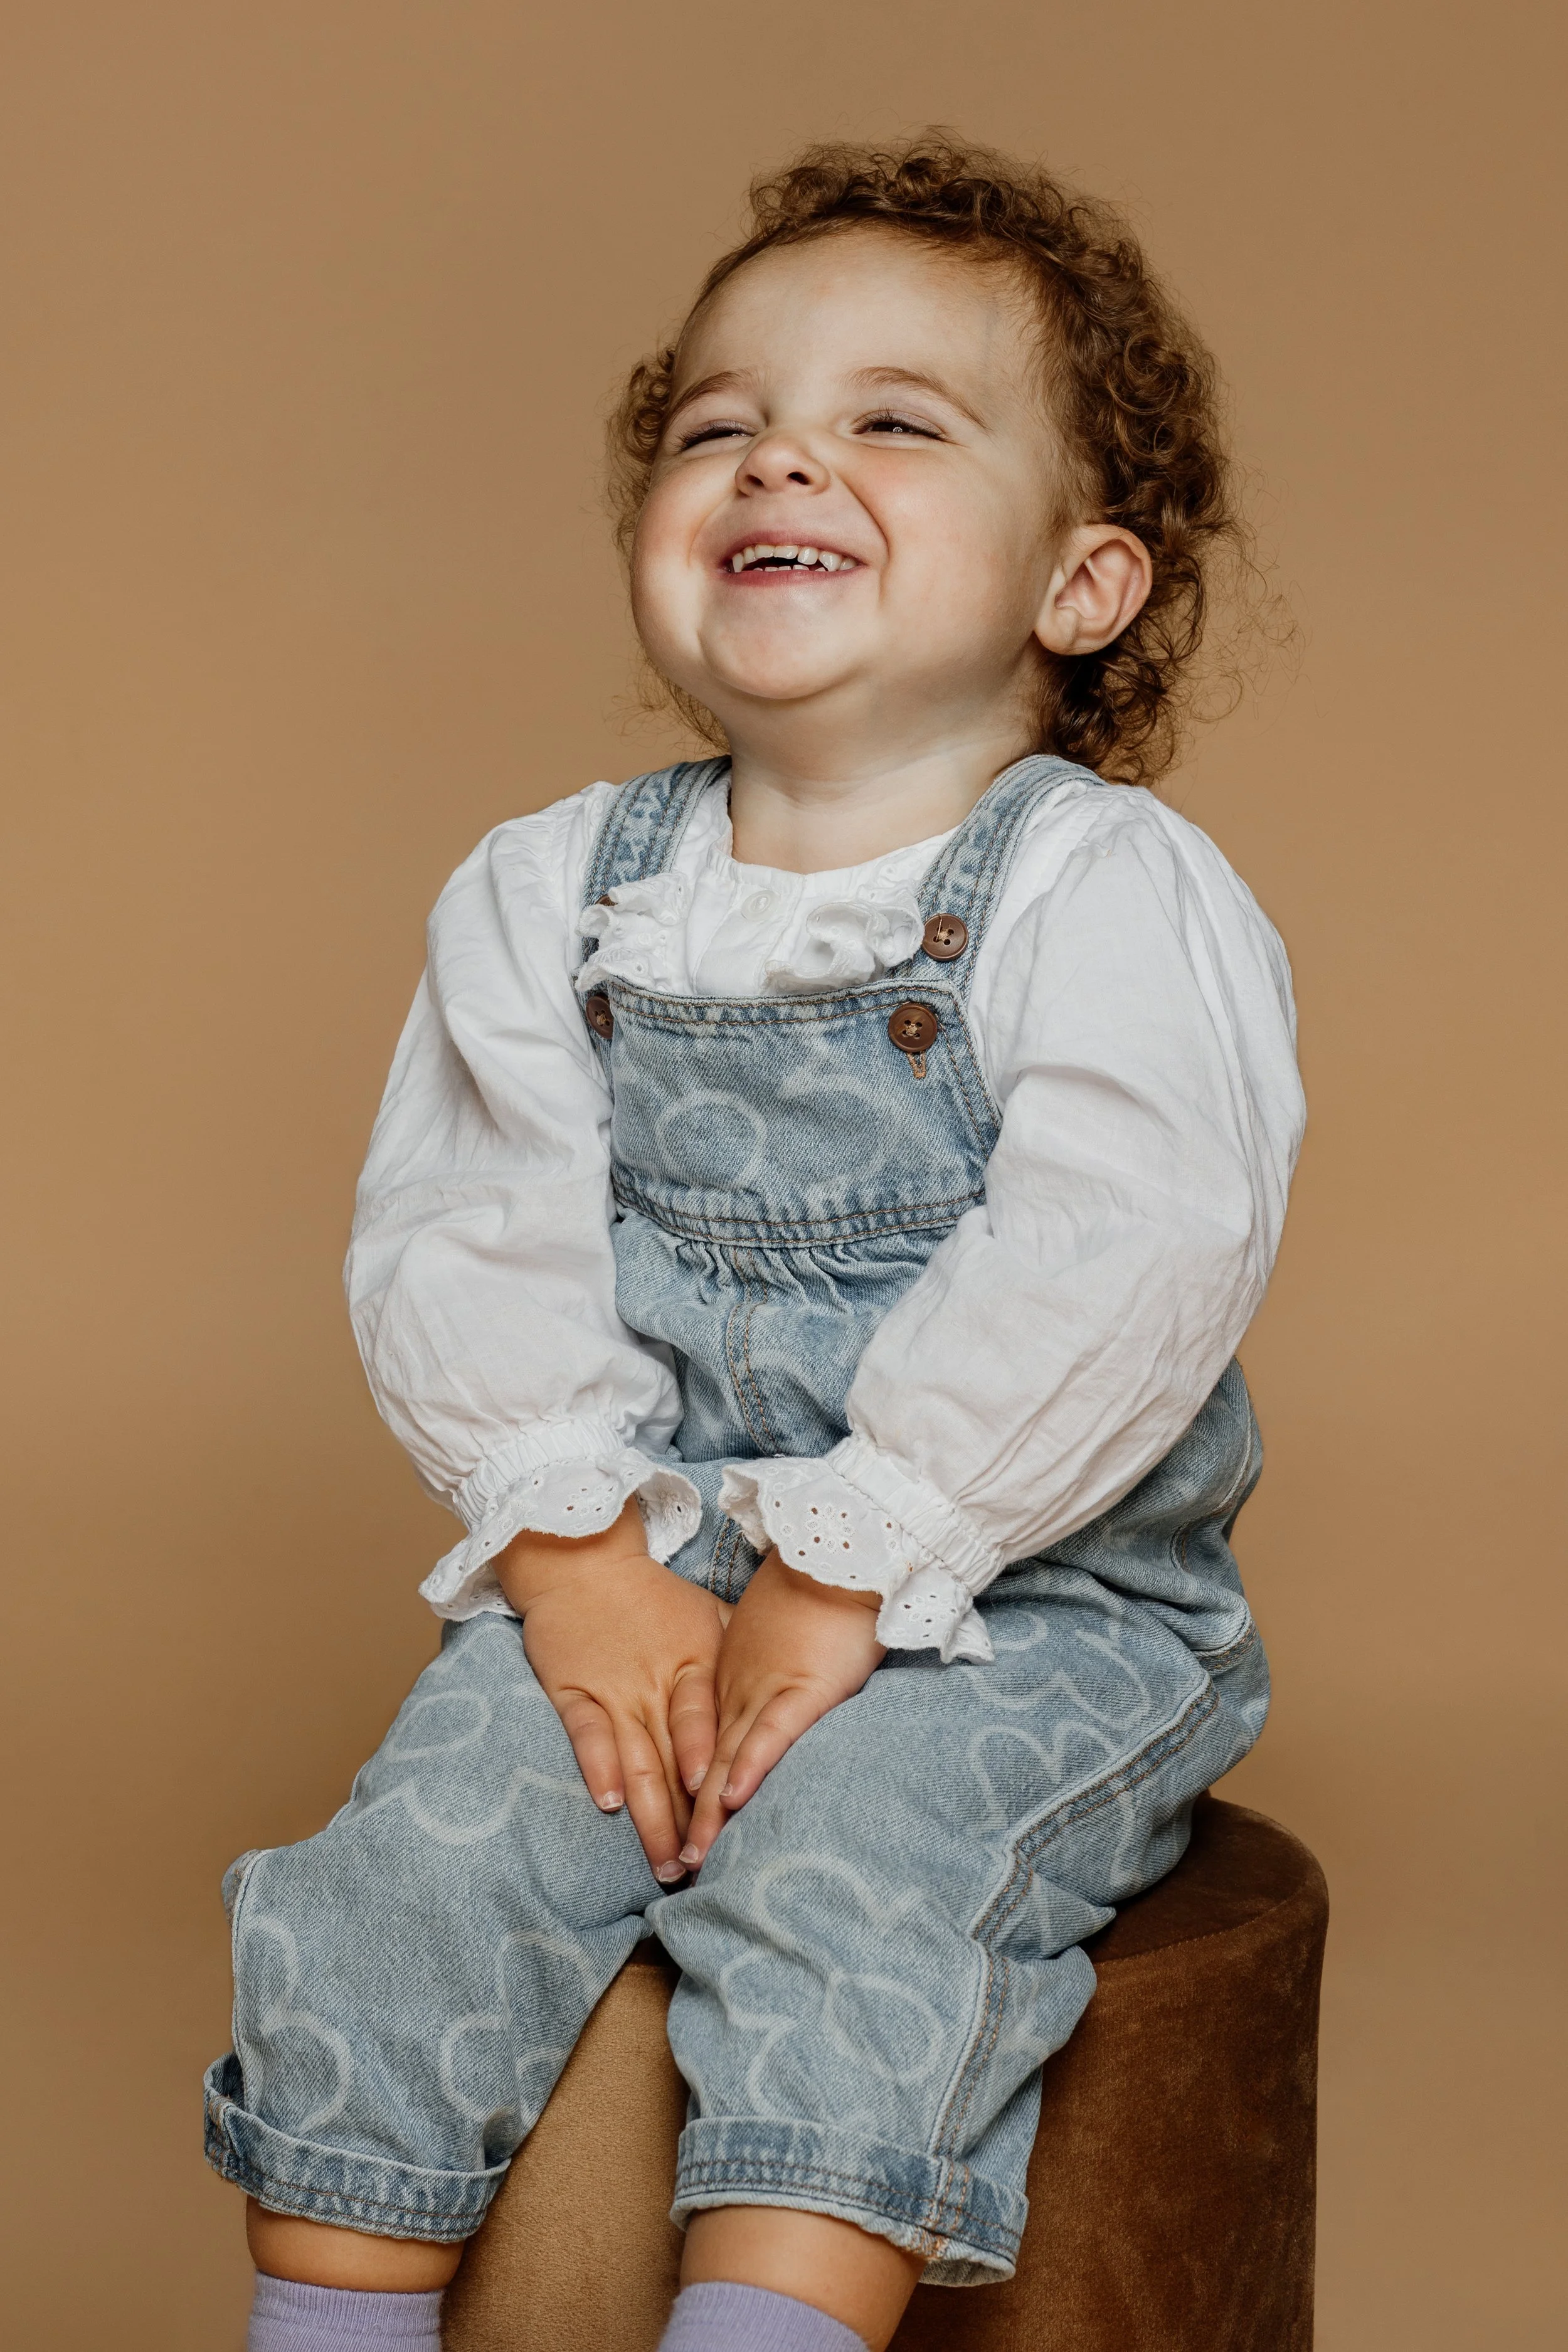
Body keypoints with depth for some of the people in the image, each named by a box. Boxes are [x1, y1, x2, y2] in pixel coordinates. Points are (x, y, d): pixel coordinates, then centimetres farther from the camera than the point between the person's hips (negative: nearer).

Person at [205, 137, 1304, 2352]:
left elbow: (1116, 1273, -19)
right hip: (637, 1581, 4)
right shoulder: (551, 896, 7)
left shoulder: (1114, 896, -9)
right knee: (408, 1873, -13)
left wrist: (849, 1574, -21)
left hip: (1026, 1611, -3)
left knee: (847, 1885, -28)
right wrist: (576, 1543, -11)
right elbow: (460, 1236, 2)